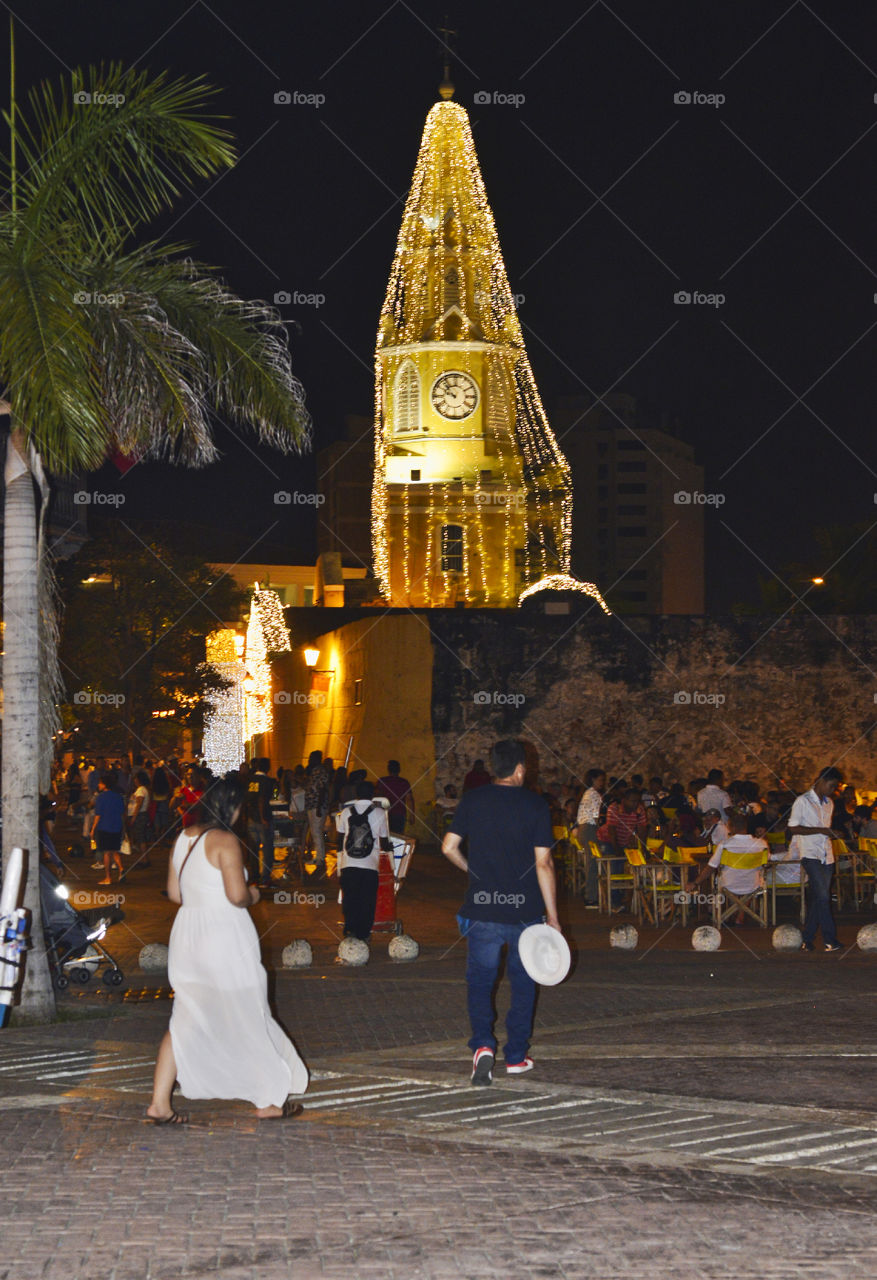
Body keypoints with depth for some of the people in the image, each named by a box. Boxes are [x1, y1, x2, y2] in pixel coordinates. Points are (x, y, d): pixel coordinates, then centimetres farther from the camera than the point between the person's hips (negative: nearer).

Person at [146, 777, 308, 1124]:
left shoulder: (184, 837, 8)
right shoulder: (225, 841, -15)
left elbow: (174, 893, 13)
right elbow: (237, 895, -22)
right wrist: (252, 896, -1)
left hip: (187, 932, 7)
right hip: (224, 936, -7)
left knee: (185, 1019, 11)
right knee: (248, 1018, 7)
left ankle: (159, 1102, 4)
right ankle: (268, 1101, 18)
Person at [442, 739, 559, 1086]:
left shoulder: (472, 800, 0)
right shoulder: (535, 805, -6)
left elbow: (449, 847, 1)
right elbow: (543, 864, -8)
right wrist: (553, 916, -4)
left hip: (482, 909, 1)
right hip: (525, 910, -1)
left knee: (480, 980, 10)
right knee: (523, 982, 15)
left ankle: (483, 1044, -12)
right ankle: (516, 1056, 18)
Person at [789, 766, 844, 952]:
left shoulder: (829, 803, 18)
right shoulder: (803, 801, -5)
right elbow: (793, 828, -11)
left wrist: (832, 833, 9)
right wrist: (820, 830, -15)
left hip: (826, 856, 7)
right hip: (810, 854, -7)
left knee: (817, 899, 5)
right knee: (822, 896, -16)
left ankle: (807, 939, 11)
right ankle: (830, 940, -17)